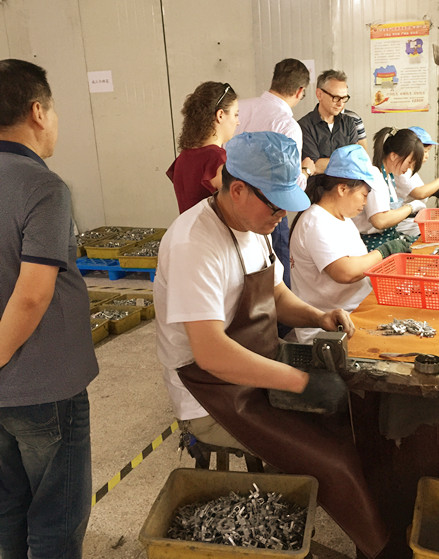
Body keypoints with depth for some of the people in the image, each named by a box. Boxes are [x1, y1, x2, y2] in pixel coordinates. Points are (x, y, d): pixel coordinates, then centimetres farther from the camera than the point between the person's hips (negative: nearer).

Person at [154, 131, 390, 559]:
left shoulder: (253, 225, 4)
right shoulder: (194, 245, -25)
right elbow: (210, 352, -32)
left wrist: (318, 318, -3)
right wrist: (304, 382, -30)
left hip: (261, 366, 9)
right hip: (216, 397, -9)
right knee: (336, 465, -16)